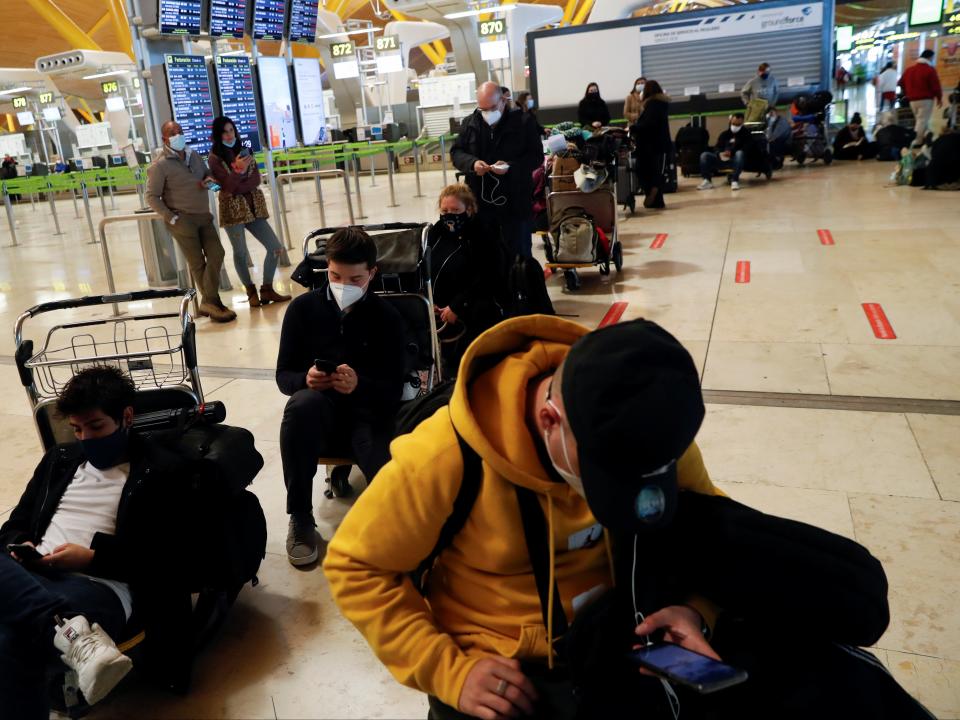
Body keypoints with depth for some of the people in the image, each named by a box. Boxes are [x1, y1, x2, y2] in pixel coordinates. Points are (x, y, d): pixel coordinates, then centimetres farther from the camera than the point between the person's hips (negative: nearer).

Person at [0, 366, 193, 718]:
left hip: (101, 587, -7)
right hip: (35, 578, 7)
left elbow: (164, 559, -2)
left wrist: (91, 558, -12)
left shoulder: (161, 471, 4)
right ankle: (74, 632, -49)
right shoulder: (60, 457, 24)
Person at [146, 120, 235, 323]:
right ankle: (211, 302, 10)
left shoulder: (194, 156, 11)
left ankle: (209, 302, 7)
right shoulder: (160, 165, -8)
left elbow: (207, 175, 26)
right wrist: (171, 218, -15)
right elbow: (151, 197, -9)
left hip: (204, 216, 6)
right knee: (197, 263, 0)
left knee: (216, 254, -1)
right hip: (183, 220, -6)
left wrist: (209, 180, 1)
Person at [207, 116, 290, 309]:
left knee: (275, 248, -1)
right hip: (232, 209, -5)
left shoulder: (244, 150, 10)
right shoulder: (215, 157, -4)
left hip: (253, 207, 5)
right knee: (240, 253, -2)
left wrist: (239, 188, -16)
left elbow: (256, 179, 0)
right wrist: (239, 170, -26)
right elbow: (226, 185, -12)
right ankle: (251, 292, 17)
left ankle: (267, 289, 11)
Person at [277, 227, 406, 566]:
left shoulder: (387, 316, -2)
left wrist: (359, 384, -29)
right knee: (301, 404, -38)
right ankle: (300, 518, -21)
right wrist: (305, 379, -23)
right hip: (321, 411, 2)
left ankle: (344, 470, 5)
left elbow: (394, 389, -6)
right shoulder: (303, 307, 1)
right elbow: (284, 376, 2)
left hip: (368, 411, -1)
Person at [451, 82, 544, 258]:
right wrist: (472, 163, -15)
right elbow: (456, 152, 8)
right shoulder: (469, 123, 5)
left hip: (515, 203, -3)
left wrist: (510, 166, -22)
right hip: (480, 202, 3)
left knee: (519, 254, 6)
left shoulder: (523, 121, -5)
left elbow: (536, 156, -5)